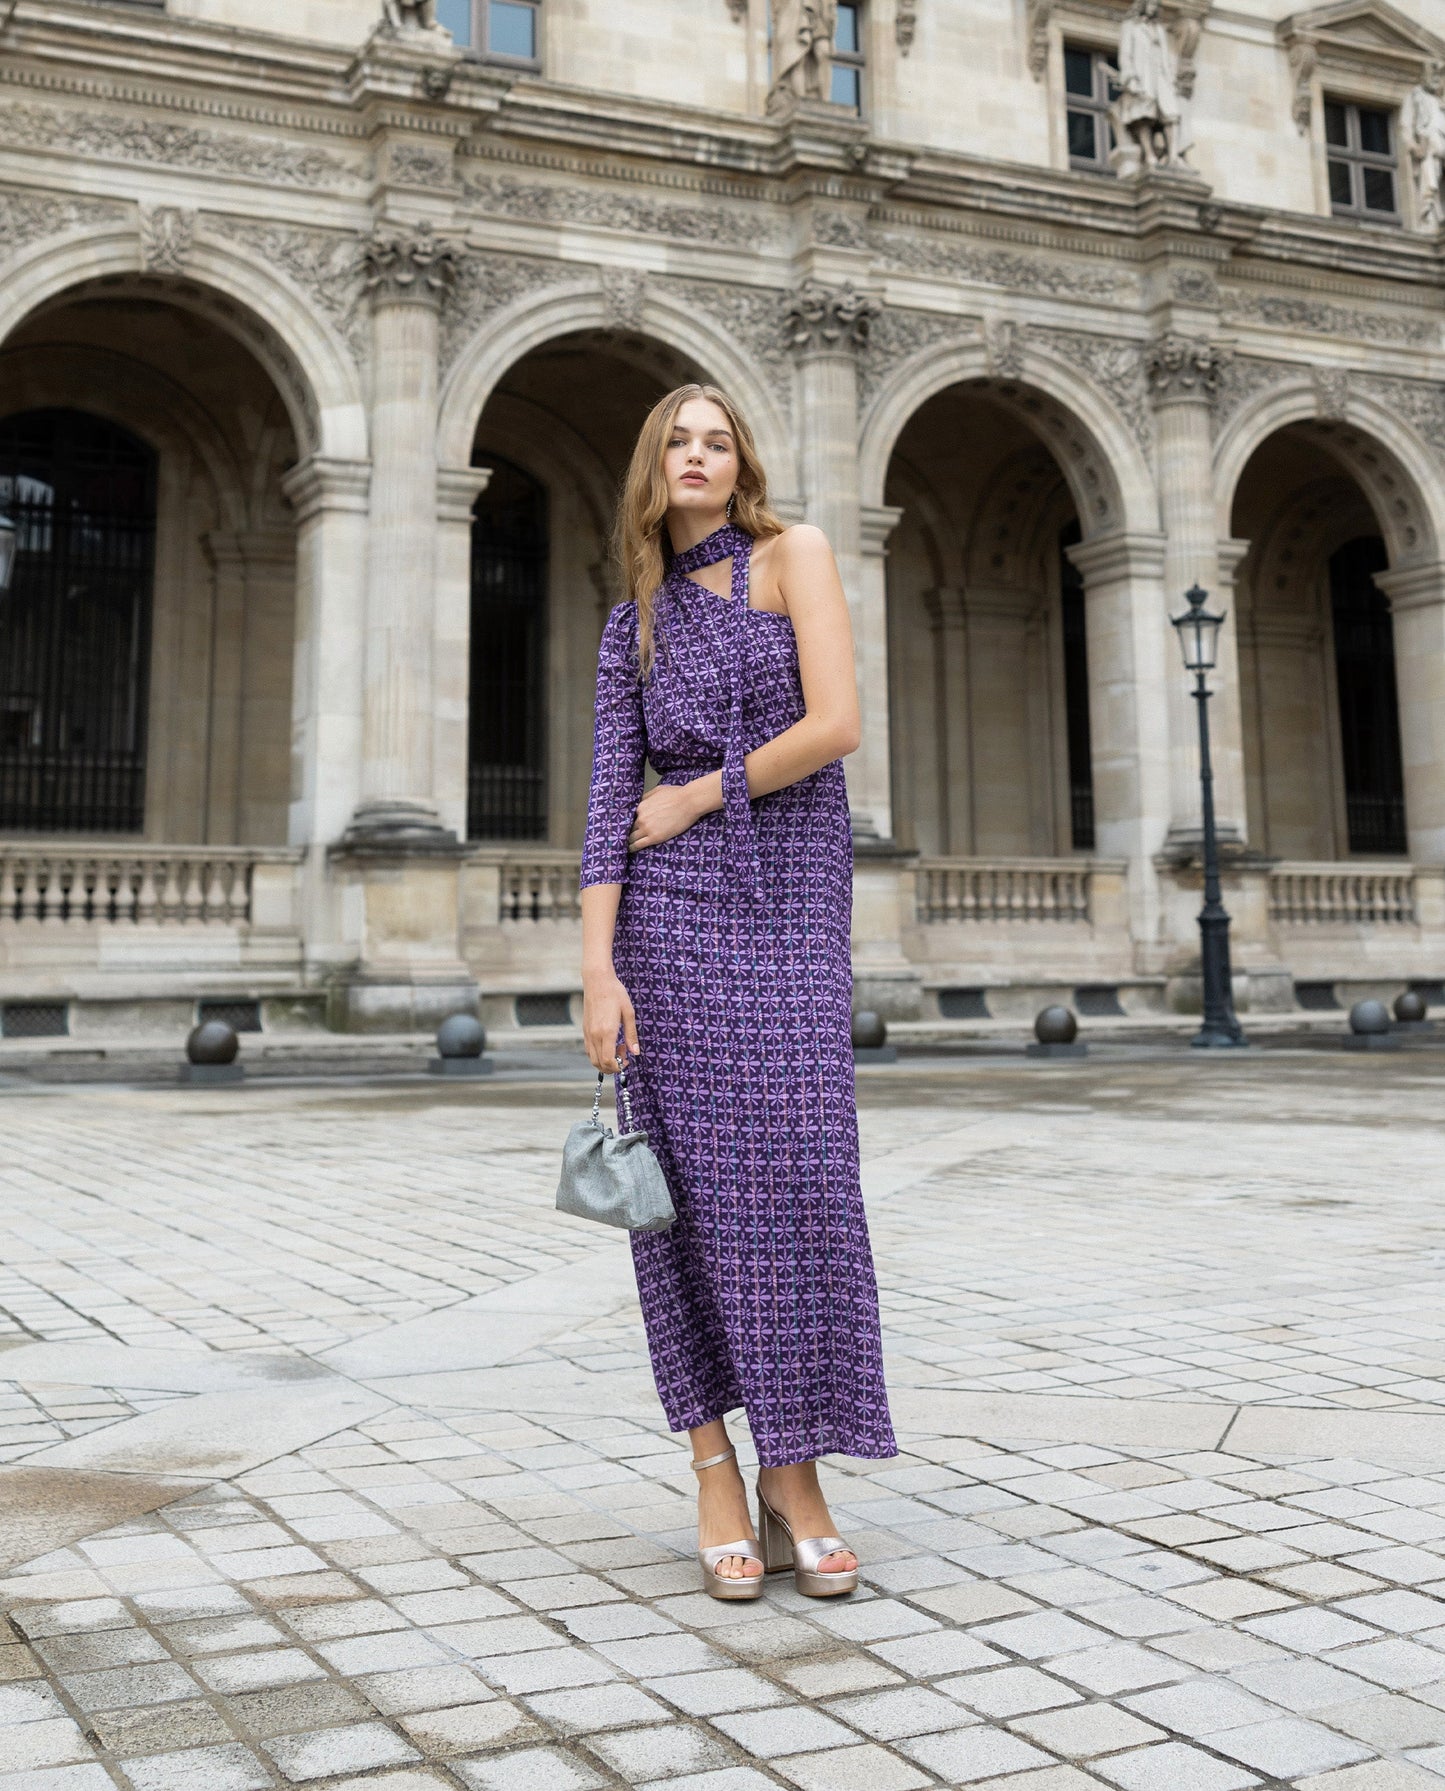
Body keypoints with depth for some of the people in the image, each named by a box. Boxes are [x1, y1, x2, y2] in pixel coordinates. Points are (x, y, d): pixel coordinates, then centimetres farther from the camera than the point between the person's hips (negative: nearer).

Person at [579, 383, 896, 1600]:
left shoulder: (793, 556, 5)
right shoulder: (635, 620, 13)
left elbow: (838, 725, -9)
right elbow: (613, 795, 3)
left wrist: (697, 796, -2)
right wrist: (598, 966, -7)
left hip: (796, 904, -2)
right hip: (675, 908, 2)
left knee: (802, 1181, -4)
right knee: (696, 1187, 0)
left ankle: (794, 1479, 6)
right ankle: (716, 1477, 9)